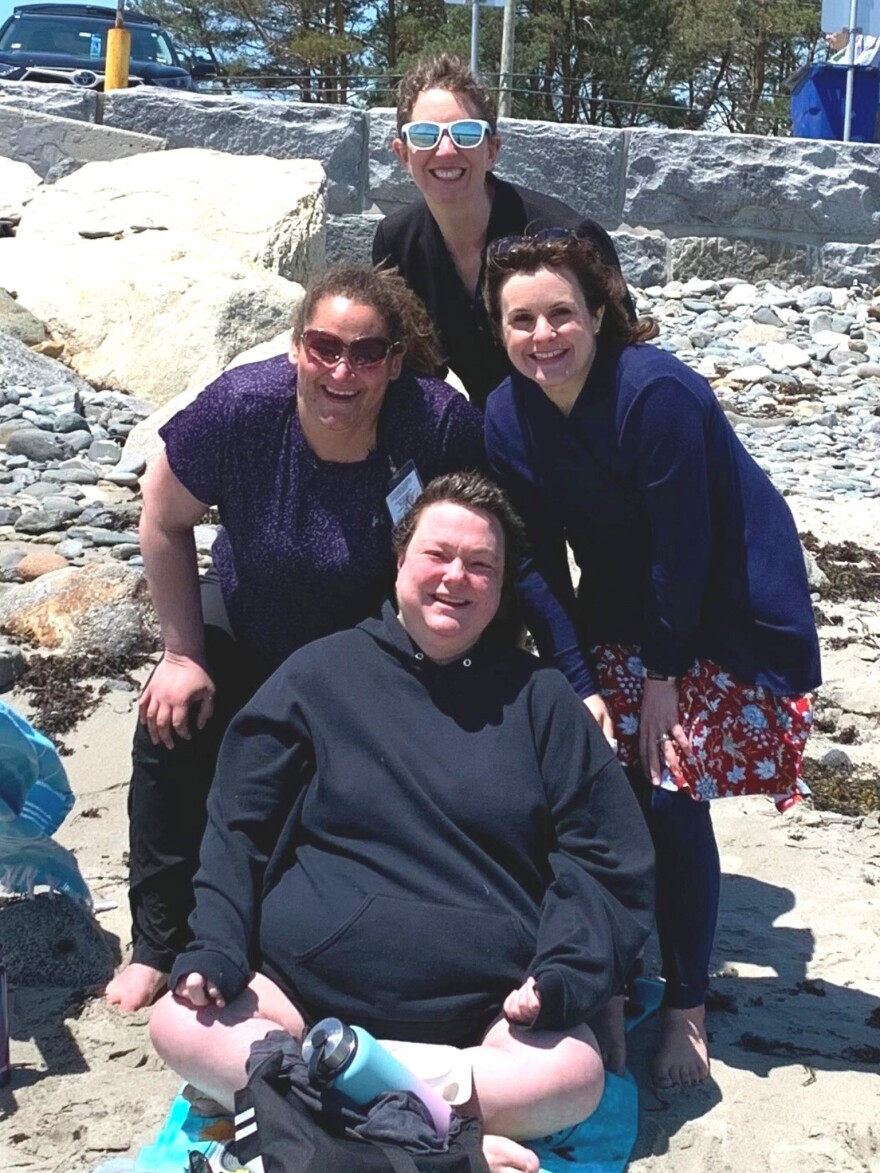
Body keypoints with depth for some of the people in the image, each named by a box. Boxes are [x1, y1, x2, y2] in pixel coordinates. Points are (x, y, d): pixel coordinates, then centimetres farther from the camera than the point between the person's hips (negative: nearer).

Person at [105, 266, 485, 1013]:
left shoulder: (439, 425, -33)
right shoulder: (240, 408, -30)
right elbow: (165, 520, -13)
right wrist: (184, 653, -10)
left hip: (382, 646, -1)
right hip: (249, 633, 1)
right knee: (171, 737, -12)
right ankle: (159, 947, 5)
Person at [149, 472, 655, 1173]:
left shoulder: (539, 697, 9)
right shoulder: (322, 672, 9)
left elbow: (603, 857, 5)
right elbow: (238, 828, 8)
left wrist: (560, 977, -11)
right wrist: (216, 950, -7)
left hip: (483, 1005, 0)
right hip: (306, 982, 1)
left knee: (574, 1075, -28)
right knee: (181, 1025, -24)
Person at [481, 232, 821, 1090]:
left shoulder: (655, 392, -28)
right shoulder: (508, 417, -9)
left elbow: (684, 547, -23)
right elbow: (538, 563, -6)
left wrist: (663, 675, -16)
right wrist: (581, 686, -10)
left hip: (728, 611, -5)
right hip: (621, 615, 5)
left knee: (673, 803, -8)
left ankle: (686, 1010, 12)